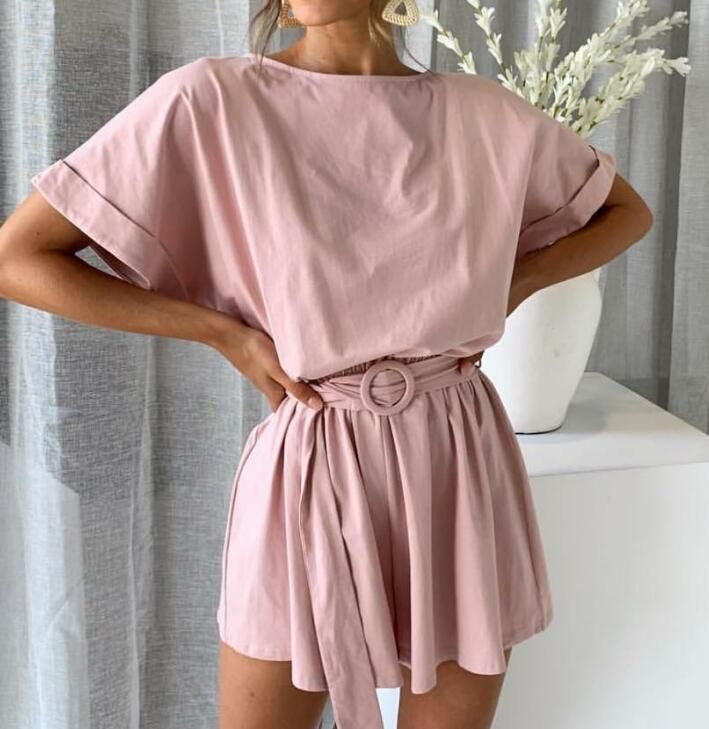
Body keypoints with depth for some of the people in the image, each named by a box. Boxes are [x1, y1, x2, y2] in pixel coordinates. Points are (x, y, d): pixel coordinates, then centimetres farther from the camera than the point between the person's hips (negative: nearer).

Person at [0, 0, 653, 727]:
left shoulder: (485, 113, 0)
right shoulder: (210, 101, -9)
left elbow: (629, 212, 16)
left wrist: (509, 285, 0)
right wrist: (223, 333, -12)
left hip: (461, 469, 3)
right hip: (309, 473, -2)